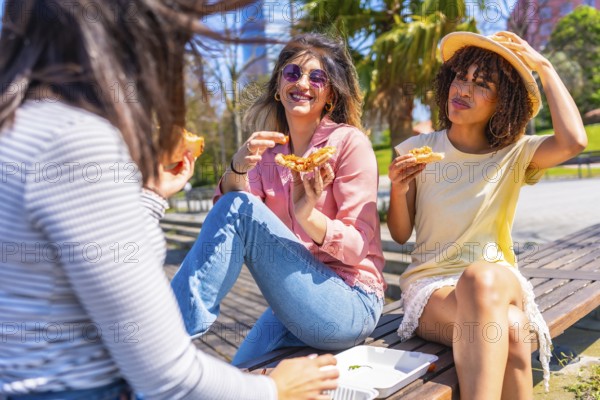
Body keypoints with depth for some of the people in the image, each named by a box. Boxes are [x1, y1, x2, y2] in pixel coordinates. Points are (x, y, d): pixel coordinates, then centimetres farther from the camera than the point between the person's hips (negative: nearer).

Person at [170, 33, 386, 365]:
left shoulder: (349, 142, -7)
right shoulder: (269, 147, 7)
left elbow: (358, 246, -12)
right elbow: (225, 208, -8)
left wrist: (308, 215, -31)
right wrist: (238, 168, -28)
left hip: (351, 306, -5)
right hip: (293, 305, 5)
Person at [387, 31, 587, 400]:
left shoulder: (515, 154, 2)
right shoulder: (418, 149, 1)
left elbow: (574, 142, -21)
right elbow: (401, 235, 3)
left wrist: (544, 67, -9)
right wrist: (399, 190, -18)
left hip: (498, 280, 1)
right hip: (431, 284, -1)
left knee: (480, 279, -37)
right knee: (507, 330, -33)